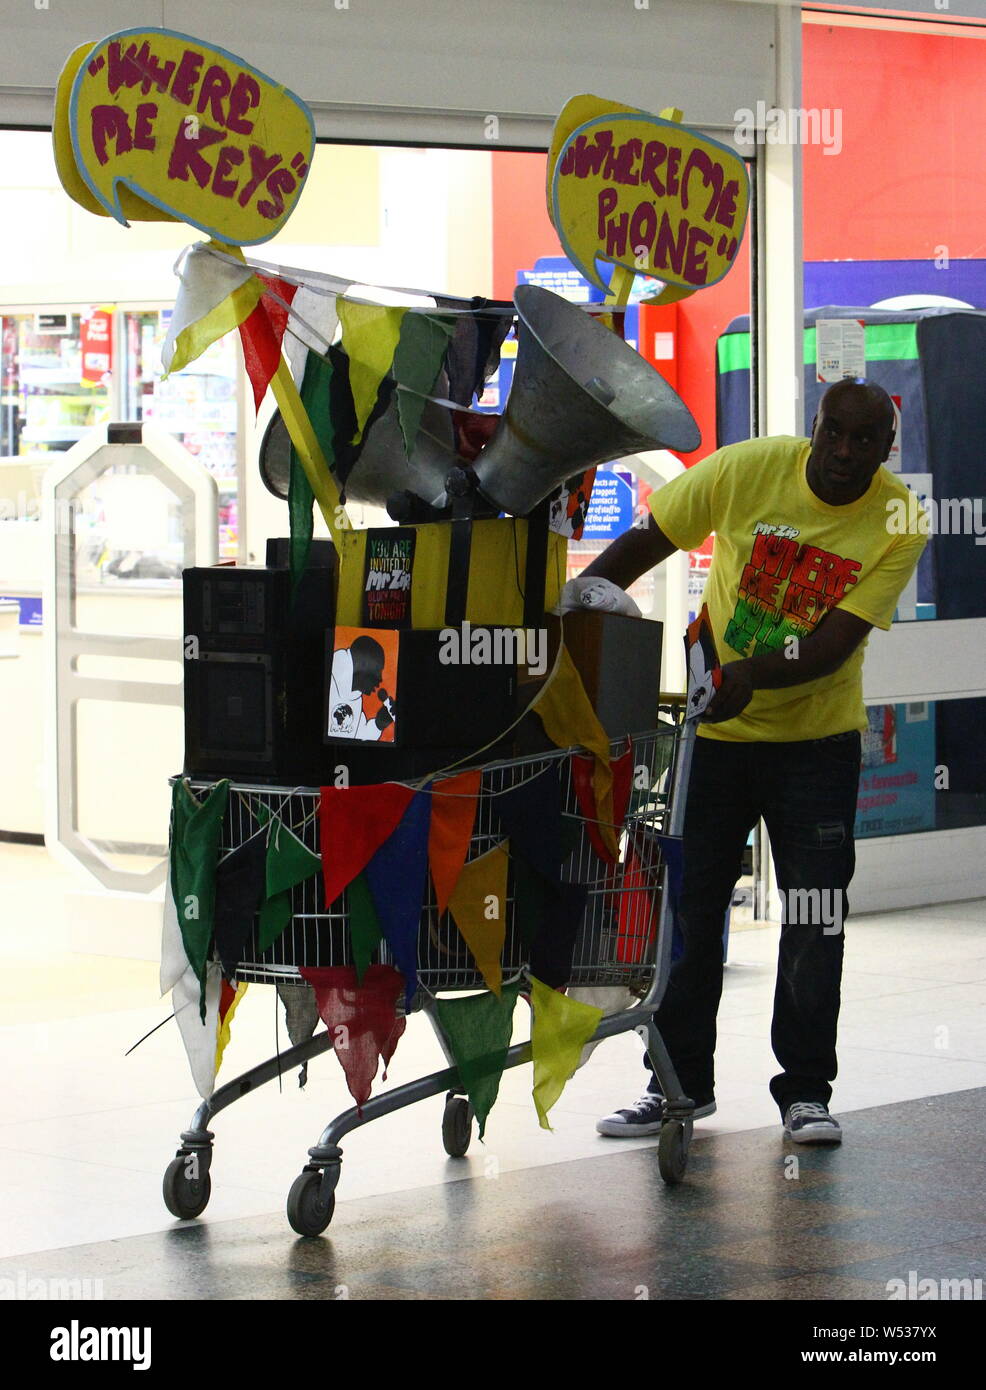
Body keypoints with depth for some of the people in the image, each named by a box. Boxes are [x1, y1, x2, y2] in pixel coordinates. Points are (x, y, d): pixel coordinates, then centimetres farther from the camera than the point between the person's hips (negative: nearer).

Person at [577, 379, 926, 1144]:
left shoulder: (897, 523, -14)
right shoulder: (747, 470, -13)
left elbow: (837, 642, -21)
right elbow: (642, 545, -4)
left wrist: (752, 674, -36)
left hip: (816, 737, -1)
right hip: (713, 729, 1)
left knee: (813, 922, -2)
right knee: (689, 908, 4)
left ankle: (807, 1089, 10)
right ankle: (681, 1081, 17)